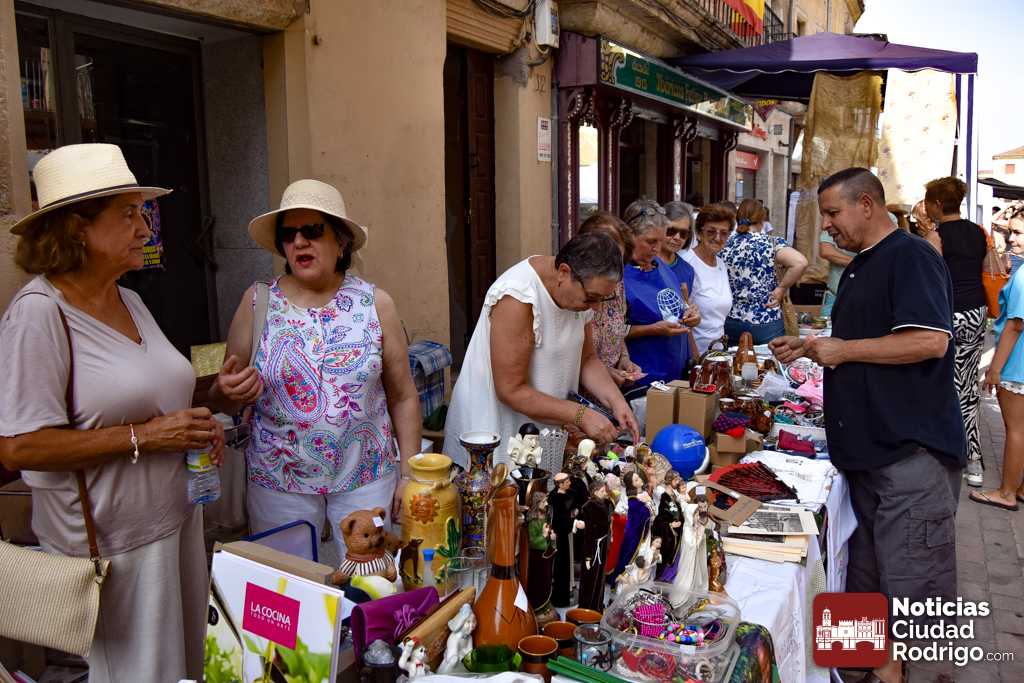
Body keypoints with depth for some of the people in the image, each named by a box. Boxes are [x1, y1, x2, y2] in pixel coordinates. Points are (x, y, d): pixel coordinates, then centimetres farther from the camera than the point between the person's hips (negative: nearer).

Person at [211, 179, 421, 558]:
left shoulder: (375, 303, -3)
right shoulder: (258, 302, -2)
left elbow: (403, 398, 1)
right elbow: (223, 399, 5)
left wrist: (408, 476, -1)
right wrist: (229, 392, -18)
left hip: (366, 478, 0)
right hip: (278, 481, 1)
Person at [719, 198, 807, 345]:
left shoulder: (724, 246, 0)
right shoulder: (769, 242, -9)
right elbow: (800, 262, -21)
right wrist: (782, 288, -9)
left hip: (730, 321, 4)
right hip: (765, 323, -3)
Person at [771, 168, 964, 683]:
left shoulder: (910, 257, -12)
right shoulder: (859, 268, 17)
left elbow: (931, 340, -24)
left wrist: (844, 349, -16)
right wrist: (808, 347, 12)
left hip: (911, 448, -9)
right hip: (865, 446, 10)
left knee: (912, 584, -2)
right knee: (867, 571, 17)